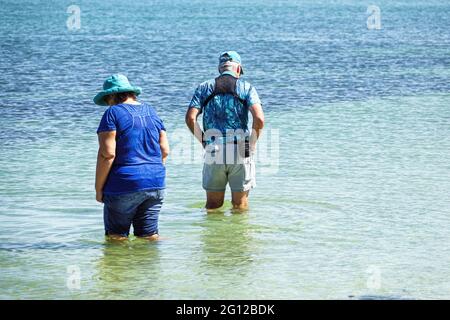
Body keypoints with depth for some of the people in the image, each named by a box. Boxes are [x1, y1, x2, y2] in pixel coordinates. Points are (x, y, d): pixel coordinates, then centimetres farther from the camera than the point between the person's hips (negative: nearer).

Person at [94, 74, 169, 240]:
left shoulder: (113, 113, -7)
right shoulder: (151, 112, 13)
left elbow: (107, 154, -13)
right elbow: (164, 150, 13)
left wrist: (98, 188, -7)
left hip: (124, 185, -6)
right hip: (155, 184, 6)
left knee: (117, 236, 1)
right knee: (150, 235, 8)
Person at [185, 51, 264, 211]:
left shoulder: (205, 87, 9)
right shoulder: (246, 87, 3)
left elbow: (190, 118, -3)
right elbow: (259, 119, -12)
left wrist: (203, 141, 8)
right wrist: (252, 143, 1)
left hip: (213, 151, 1)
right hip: (240, 152, -1)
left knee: (213, 204, 10)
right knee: (240, 203, 9)